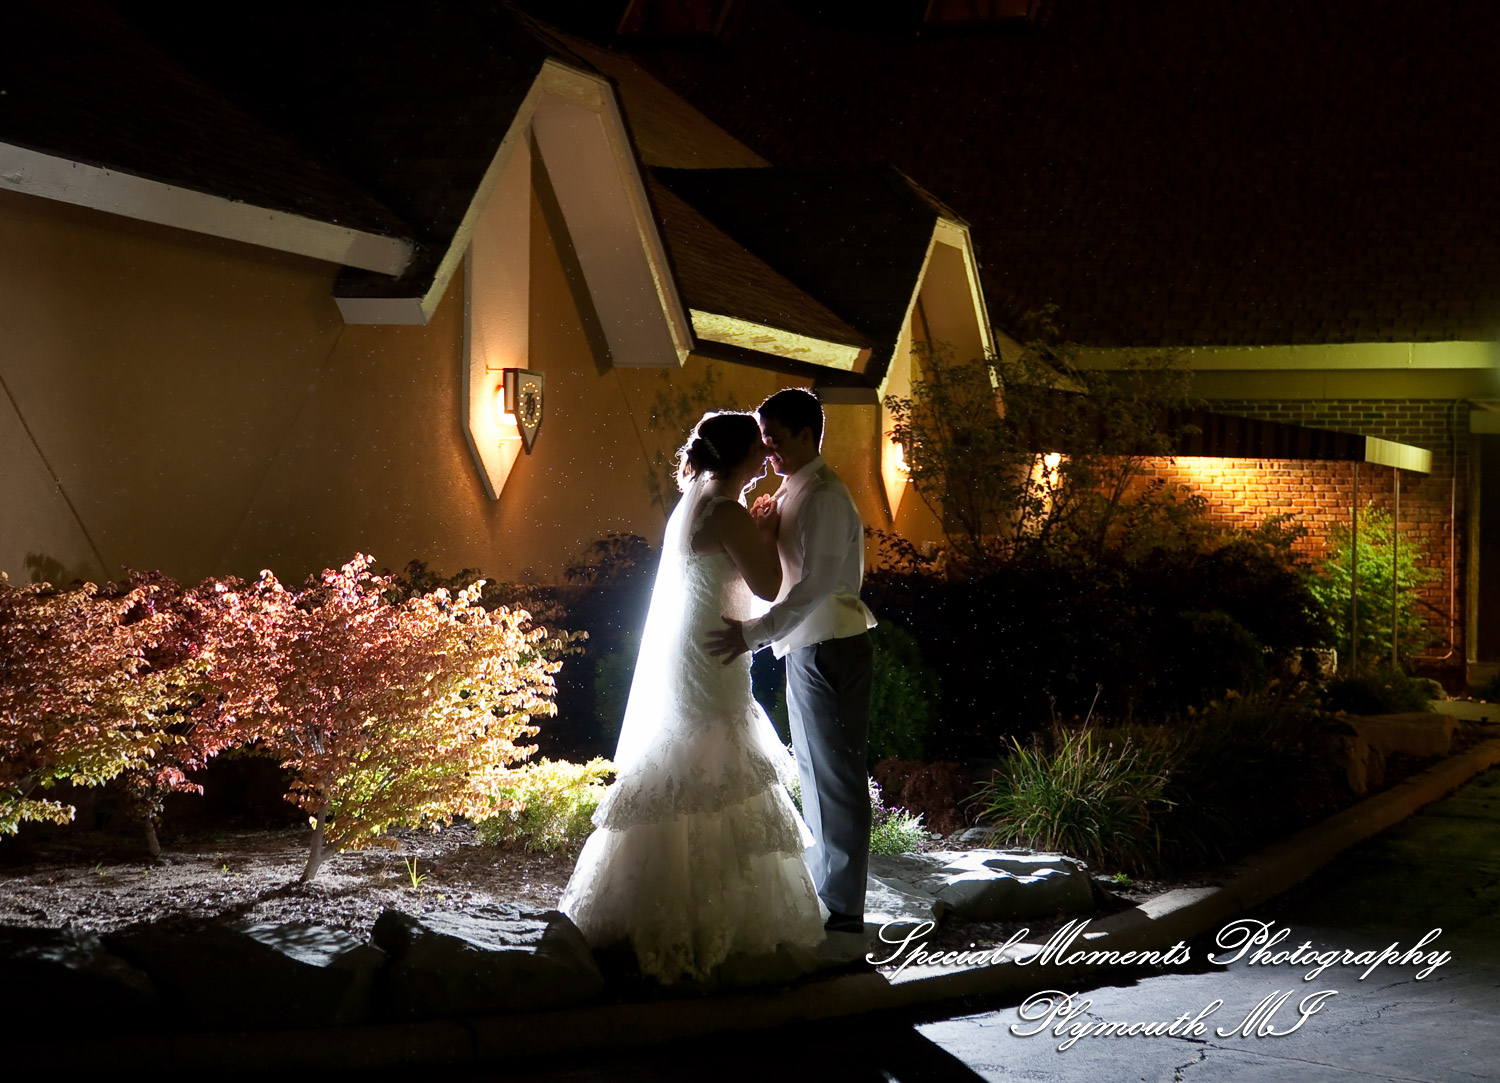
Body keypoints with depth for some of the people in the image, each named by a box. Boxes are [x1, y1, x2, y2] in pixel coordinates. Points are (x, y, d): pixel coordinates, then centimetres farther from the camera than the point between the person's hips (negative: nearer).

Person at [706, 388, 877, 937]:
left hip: (830, 650, -10)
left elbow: (815, 584, -26)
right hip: (807, 648, 10)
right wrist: (763, 528, -1)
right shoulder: (792, 492, 13)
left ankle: (841, 909, 4)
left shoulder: (823, 497, -18)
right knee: (816, 775, 19)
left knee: (835, 778, -3)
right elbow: (777, 571, 17)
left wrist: (753, 634, -29)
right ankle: (822, 888, 31)